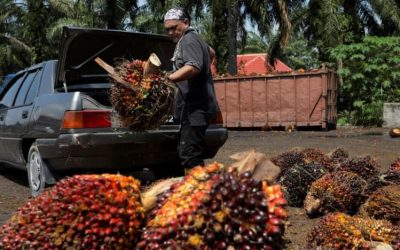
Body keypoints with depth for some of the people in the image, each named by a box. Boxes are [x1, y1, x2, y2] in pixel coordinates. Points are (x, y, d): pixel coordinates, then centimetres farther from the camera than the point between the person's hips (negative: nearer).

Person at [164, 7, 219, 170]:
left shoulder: (188, 40, -11)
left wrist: (167, 79, -36)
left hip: (196, 108, -11)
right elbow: (211, 53, 41)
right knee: (185, 152, 13)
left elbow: (194, 67, -30)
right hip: (194, 106, 11)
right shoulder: (193, 39, 21)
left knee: (189, 155, -18)